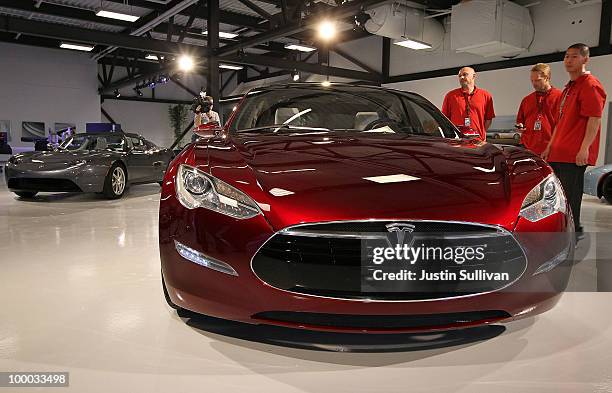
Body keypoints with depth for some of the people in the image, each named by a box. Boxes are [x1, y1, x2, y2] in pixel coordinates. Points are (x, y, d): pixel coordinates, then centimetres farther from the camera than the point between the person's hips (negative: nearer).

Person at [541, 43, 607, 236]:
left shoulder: (590, 85, -8)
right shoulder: (569, 87, 23)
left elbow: (595, 119, -16)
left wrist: (584, 148, -23)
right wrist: (550, 146, 23)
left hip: (575, 154, -10)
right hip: (559, 152, 10)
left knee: (570, 193, -6)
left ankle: (574, 230, 4)